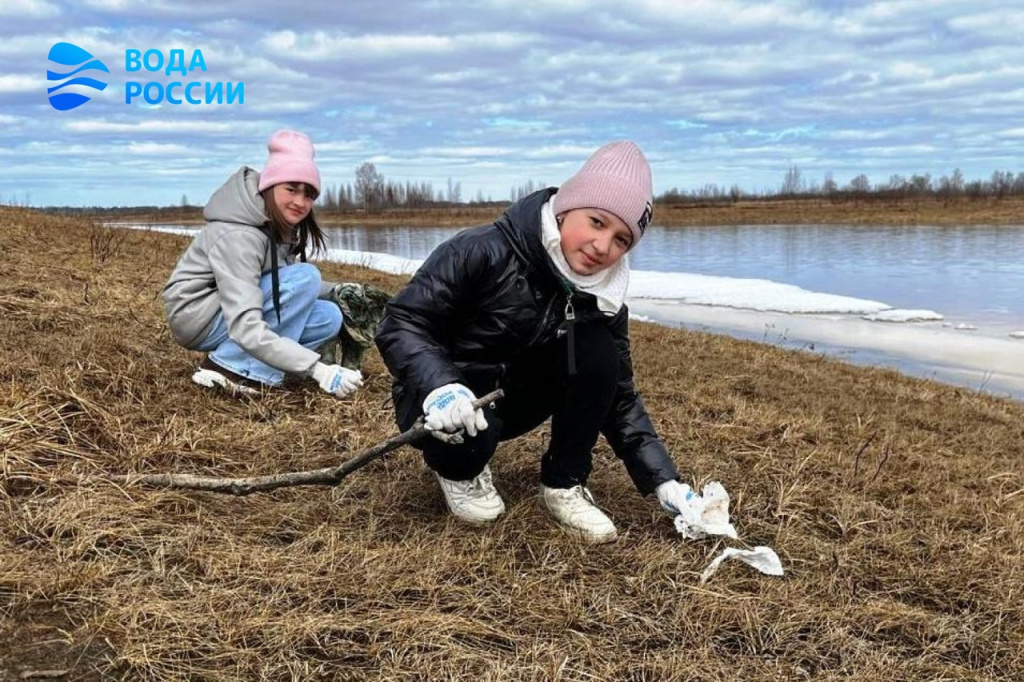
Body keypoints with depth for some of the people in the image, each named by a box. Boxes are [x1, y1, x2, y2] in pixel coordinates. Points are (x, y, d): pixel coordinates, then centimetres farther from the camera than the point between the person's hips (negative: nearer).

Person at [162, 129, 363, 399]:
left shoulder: (280, 225, -2)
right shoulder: (238, 236, -29)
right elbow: (245, 328, -38)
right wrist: (318, 370, -44)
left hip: (235, 305, 8)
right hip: (196, 317, -8)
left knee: (329, 317, -9)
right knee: (305, 277, -24)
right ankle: (231, 367, -19)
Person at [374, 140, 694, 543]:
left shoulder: (601, 301, -10)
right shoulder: (484, 253, -25)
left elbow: (619, 398, -4)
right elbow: (400, 323, -24)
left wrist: (663, 481, -14)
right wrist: (439, 387, -44)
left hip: (513, 398, 4)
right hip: (442, 400, -4)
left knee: (596, 351, -20)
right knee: (465, 435, -38)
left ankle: (564, 485, -6)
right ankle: (460, 471, 0)